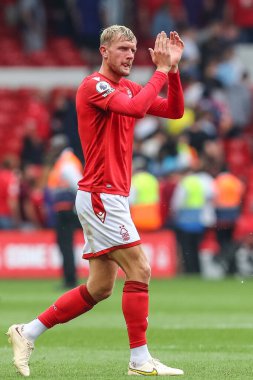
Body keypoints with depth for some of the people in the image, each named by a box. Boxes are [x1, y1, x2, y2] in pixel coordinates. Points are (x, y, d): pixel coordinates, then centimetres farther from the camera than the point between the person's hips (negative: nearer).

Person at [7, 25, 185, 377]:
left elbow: (174, 111, 13)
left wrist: (172, 69, 1)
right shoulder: (94, 85, -10)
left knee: (100, 288, 10)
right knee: (139, 270, -11)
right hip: (101, 196, -9)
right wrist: (161, 70, -19)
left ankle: (27, 333, 16)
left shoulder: (129, 88, 16)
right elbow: (135, 108, -27)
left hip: (109, 199, 9)